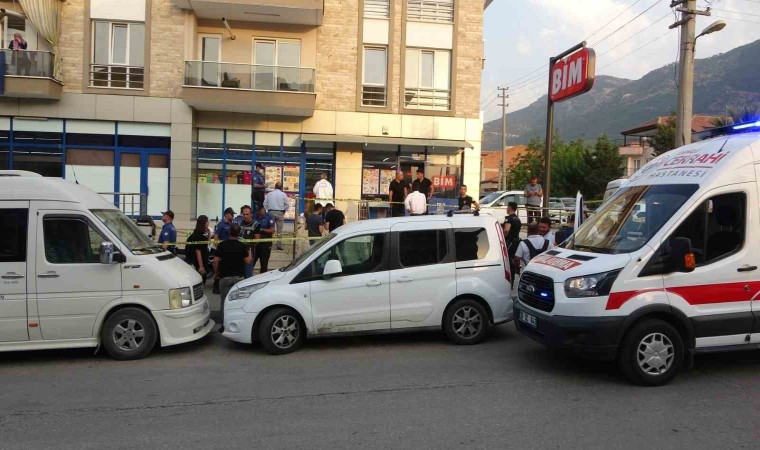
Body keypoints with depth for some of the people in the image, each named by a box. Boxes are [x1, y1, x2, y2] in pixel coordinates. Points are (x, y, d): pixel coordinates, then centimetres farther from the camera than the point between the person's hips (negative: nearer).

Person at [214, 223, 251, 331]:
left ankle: (224, 325, 6)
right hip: (238, 277, 1)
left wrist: (216, 273, 8)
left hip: (225, 277, -1)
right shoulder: (242, 246, -4)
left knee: (225, 301, 6)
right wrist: (249, 252, 19)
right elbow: (247, 261, -1)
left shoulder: (222, 245, -6)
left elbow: (215, 261, -7)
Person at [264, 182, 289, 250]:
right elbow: (287, 205, -2)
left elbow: (265, 204, 5)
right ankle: (279, 245, 3)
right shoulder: (283, 194, -1)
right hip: (280, 213, -2)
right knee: (279, 230, 2)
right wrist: (284, 211, 9)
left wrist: (268, 210, 12)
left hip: (271, 212, 2)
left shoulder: (269, 194, 5)